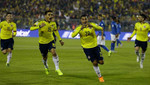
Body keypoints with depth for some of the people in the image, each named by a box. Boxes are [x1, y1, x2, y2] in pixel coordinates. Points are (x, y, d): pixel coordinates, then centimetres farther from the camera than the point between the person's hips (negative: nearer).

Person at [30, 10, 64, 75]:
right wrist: (39, 26, -51)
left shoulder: (53, 23, -6)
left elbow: (55, 31, 14)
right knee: (45, 57, 11)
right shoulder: (40, 23, -20)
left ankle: (57, 69, -15)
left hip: (51, 41, 2)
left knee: (54, 52, -23)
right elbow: (31, 28, -33)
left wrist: (60, 40, 15)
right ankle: (46, 68, 44)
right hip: (42, 43, -2)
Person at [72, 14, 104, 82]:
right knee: (94, 63, -6)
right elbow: (73, 35, -25)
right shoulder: (79, 28, -10)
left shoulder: (92, 25, -6)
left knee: (101, 62, 0)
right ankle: (100, 77, 13)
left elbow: (101, 28, -21)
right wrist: (80, 28, -36)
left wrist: (92, 26, -36)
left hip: (95, 46, 2)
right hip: (86, 48, -2)